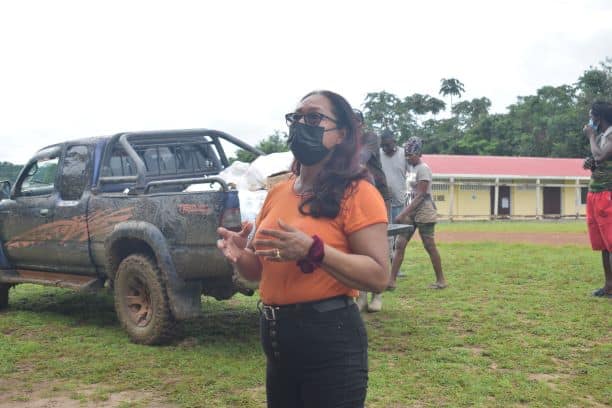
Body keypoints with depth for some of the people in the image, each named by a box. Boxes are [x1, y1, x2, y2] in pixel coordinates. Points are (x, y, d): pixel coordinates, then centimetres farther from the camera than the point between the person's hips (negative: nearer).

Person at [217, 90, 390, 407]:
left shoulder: (357, 193, -10)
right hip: (275, 336, 7)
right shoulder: (277, 193, 9)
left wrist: (314, 250, -27)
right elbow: (258, 270, 16)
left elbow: (378, 276, -17)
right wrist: (240, 256, -7)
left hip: (330, 338, -7)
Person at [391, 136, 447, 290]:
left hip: (424, 212, -8)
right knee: (400, 244, 1)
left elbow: (420, 196, -20)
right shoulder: (411, 167, 11)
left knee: (430, 247, 0)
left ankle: (441, 280, 13)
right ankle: (392, 280, 1)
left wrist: (403, 213, -24)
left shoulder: (423, 169, -15)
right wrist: (405, 213, 11)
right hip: (412, 212, 8)